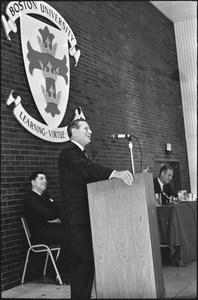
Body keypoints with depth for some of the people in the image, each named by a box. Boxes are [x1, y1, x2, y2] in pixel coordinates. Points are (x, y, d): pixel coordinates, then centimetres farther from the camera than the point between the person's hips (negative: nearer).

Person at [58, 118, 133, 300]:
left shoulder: (81, 154, 21)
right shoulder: (69, 152, -12)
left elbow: (91, 175, 15)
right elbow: (87, 168, -30)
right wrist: (114, 173, -43)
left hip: (84, 216, 10)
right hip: (76, 216, -10)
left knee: (86, 259, 12)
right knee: (83, 259, -9)